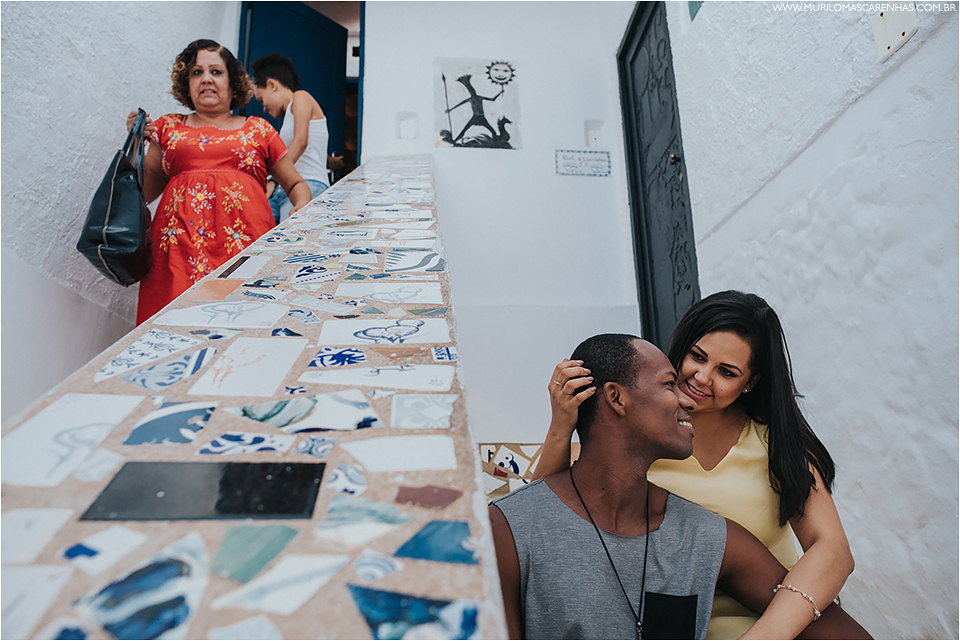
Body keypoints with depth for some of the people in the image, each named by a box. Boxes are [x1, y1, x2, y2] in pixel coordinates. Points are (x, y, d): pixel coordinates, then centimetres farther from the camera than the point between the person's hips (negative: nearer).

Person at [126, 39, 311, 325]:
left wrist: (302, 210, 0)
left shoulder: (258, 130, 18)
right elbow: (144, 192, 21)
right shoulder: (168, 128, 21)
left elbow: (296, 184, 20)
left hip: (245, 240, -1)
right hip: (180, 243, 1)